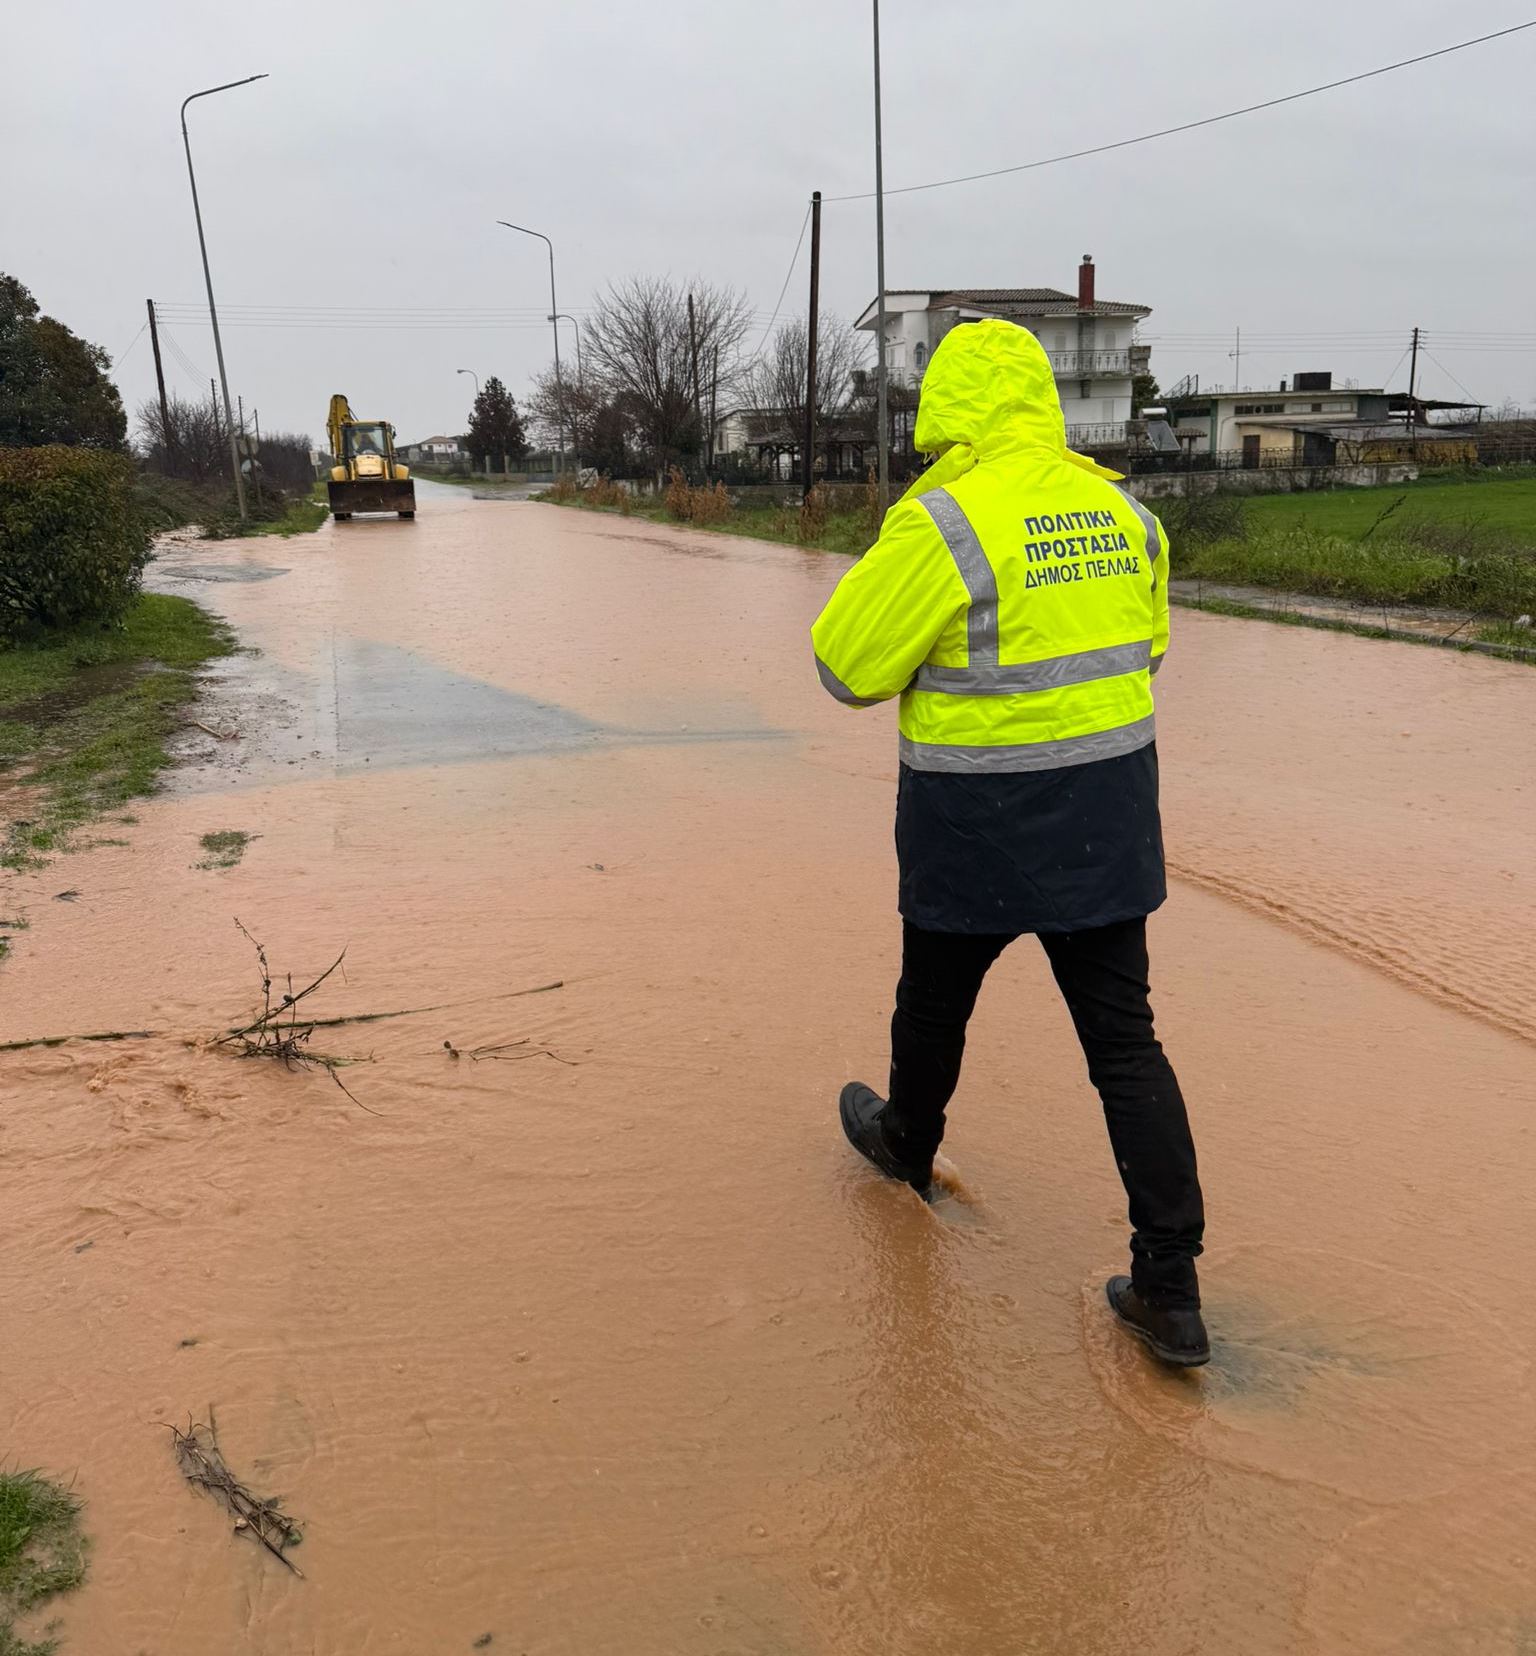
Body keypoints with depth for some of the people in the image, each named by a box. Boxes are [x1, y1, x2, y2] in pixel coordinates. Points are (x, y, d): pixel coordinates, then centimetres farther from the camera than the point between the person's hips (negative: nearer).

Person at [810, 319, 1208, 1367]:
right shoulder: (1120, 509, 4)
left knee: (935, 1000, 22)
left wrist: (888, 575, 6)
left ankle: (908, 1144, 49)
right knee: (1125, 1041, 8)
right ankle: (1170, 1288, 9)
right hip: (1108, 810, 5)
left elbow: (848, 667, -11)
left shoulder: (943, 524, -17)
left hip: (981, 823, -5)